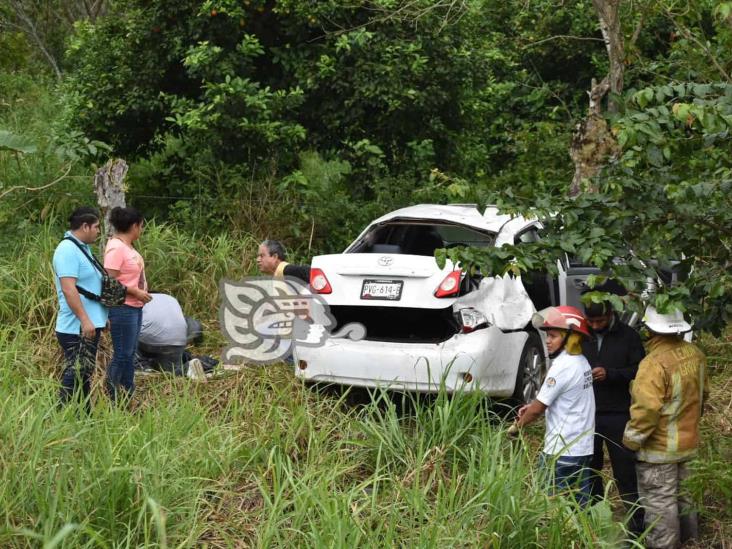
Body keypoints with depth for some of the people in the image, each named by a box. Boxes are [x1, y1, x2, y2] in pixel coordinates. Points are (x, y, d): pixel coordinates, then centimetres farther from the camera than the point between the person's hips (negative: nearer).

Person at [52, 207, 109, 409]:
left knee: (85, 373, 15)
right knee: (75, 373, -8)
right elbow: (68, 289, -25)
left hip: (90, 324, 10)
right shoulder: (68, 250, -17)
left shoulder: (82, 248, 15)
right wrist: (85, 320, -27)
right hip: (77, 328, -10)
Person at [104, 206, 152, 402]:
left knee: (130, 354, 15)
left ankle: (127, 398, 23)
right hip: (123, 309, -10)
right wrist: (136, 292, -19)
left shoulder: (127, 246, 12)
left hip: (135, 307, 10)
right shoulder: (116, 248, -17)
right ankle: (113, 398, 2)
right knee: (122, 355, -5)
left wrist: (141, 292, 8)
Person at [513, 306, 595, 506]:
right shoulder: (581, 362, 9)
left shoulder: (562, 367, -18)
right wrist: (534, 406, 9)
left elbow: (538, 409, -13)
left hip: (562, 452, -9)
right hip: (584, 448, 9)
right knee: (581, 504, 12)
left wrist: (517, 426, 4)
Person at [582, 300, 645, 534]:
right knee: (589, 470, 12)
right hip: (586, 415, 3)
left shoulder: (628, 336, -4)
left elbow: (639, 371, -6)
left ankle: (637, 524, 7)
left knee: (625, 471, 0)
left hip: (618, 416, -3)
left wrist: (610, 374, -19)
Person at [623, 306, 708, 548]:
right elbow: (703, 393, 13)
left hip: (659, 448, -8)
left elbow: (646, 409, -29)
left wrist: (631, 440, -15)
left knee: (659, 502, 4)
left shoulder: (655, 363, -27)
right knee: (679, 494, 23)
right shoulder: (695, 354, -2)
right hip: (687, 442, 8)